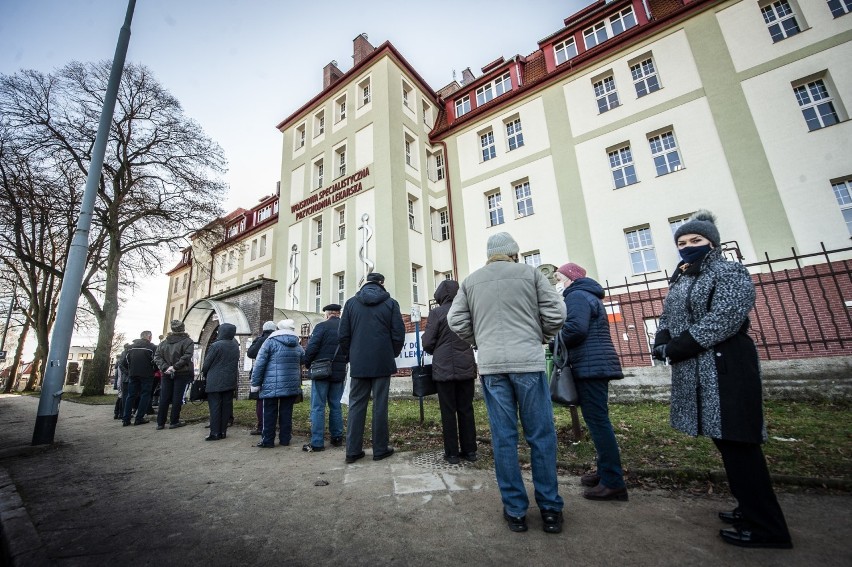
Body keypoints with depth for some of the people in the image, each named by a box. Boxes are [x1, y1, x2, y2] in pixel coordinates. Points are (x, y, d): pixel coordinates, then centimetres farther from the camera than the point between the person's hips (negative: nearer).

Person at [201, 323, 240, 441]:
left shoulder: (216, 345, -13)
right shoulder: (235, 346, 3)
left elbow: (206, 363, -4)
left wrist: (205, 374, 11)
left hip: (215, 381, -5)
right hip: (230, 381, 5)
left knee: (215, 407, 1)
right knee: (226, 406, 8)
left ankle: (215, 433, 2)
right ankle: (223, 431, 14)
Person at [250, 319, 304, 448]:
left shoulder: (270, 342, -3)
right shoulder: (298, 345, 10)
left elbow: (259, 364, -6)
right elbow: (303, 364, 15)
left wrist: (255, 383, -1)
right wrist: (298, 383, 24)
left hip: (272, 385, -3)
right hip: (292, 386, 4)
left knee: (269, 413, 6)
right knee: (286, 413, 11)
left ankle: (268, 441, 10)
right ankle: (285, 439, 16)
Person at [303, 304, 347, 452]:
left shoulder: (322, 326, -10)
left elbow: (311, 348, -13)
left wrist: (307, 364, 2)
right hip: (339, 373, 5)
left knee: (318, 407, 1)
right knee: (335, 406, 14)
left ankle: (317, 442, 2)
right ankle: (337, 438, 20)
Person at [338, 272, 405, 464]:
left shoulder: (351, 303, 3)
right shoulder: (390, 303, -2)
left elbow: (343, 335, 2)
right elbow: (398, 334, -4)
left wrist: (349, 356, 14)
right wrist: (393, 354, 12)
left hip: (358, 363, 2)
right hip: (383, 363, -1)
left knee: (356, 405, 9)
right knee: (380, 406, 6)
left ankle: (353, 450, 13)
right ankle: (380, 449, 14)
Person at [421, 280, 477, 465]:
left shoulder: (437, 312, -10)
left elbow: (427, 343, -9)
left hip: (444, 368, -3)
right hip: (466, 367, 4)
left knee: (448, 411, 6)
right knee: (466, 409, 12)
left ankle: (452, 452, 13)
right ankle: (469, 450, 20)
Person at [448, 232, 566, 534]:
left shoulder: (471, 281, 10)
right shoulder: (529, 273, 4)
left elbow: (456, 320, 5)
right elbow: (556, 312, 0)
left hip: (491, 365, 2)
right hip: (528, 362, -1)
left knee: (503, 438, 8)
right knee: (541, 435, 9)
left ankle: (515, 511, 18)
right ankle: (550, 509, 19)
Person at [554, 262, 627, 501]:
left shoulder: (576, 295, -8)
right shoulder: (589, 295, 23)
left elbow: (575, 328, -23)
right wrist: (559, 340, 11)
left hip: (591, 365, -11)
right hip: (598, 364, 11)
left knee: (597, 420, -7)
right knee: (598, 419, 14)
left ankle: (613, 482, -2)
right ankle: (606, 472, 23)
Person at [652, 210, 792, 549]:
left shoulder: (730, 273, -6)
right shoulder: (679, 282, 19)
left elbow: (723, 320, -19)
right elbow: (667, 318, 15)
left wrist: (677, 348, -18)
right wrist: (662, 342, -5)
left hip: (725, 368, -8)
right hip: (695, 373, 8)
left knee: (737, 443, -4)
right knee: (726, 441, 15)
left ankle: (766, 527, 10)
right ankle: (752, 509, 29)